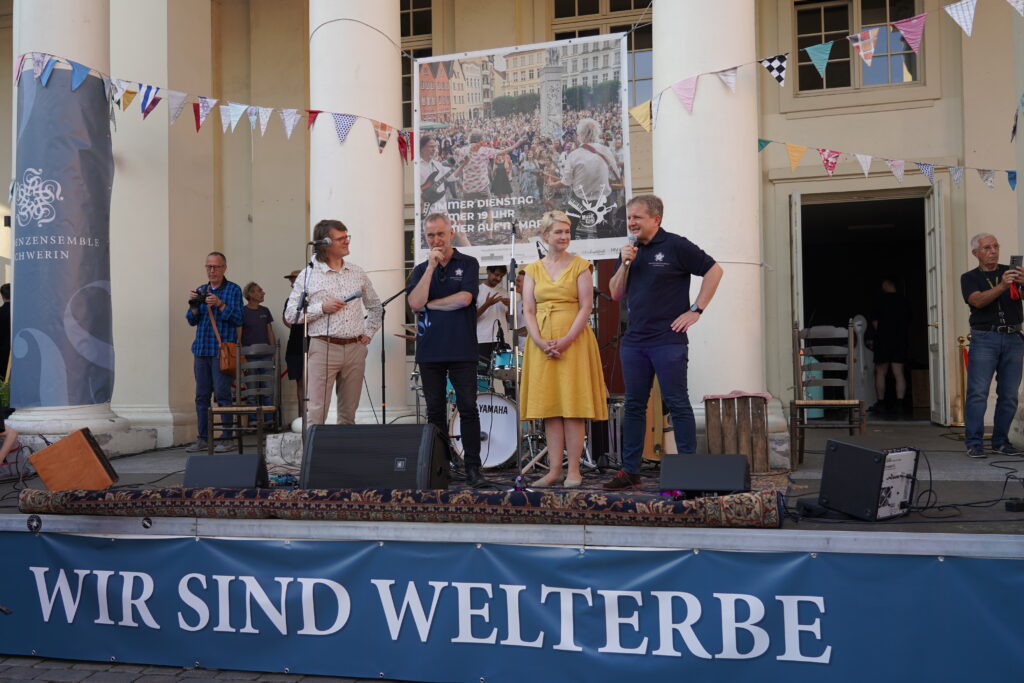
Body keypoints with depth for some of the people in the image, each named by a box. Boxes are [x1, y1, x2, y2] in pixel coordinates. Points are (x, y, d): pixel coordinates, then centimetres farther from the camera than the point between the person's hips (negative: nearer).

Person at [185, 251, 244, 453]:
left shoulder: (233, 290, 2)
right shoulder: (201, 290, 17)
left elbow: (238, 319, -7)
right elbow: (191, 321, 13)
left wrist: (220, 305, -20)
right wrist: (194, 305, -6)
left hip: (222, 350, -5)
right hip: (201, 350, 5)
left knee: (222, 394, -8)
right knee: (201, 395, 6)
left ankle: (226, 439, -4)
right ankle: (203, 438, 12)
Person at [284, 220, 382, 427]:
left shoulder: (358, 273, 13)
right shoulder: (308, 275, 1)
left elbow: (376, 306, 25)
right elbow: (290, 315, -1)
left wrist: (368, 332, 11)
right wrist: (321, 308, -12)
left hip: (355, 349, 4)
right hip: (323, 348, -4)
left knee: (349, 413, 9)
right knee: (316, 411, -8)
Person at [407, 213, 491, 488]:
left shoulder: (468, 264, 3)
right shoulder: (421, 270, 12)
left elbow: (464, 298, -12)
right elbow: (415, 303, -6)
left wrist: (429, 304, -4)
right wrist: (431, 266, -7)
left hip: (461, 350, -3)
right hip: (430, 351, 3)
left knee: (468, 409, -4)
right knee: (435, 411, 7)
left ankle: (473, 468, 1)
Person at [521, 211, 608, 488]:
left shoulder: (580, 265, 3)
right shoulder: (533, 270, 11)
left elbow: (586, 307, -5)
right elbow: (528, 310, 5)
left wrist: (566, 340, -15)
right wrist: (540, 342, -10)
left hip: (574, 340, -3)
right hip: (542, 344, 3)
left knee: (573, 405, -4)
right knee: (549, 405, 3)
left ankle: (574, 470, 0)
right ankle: (554, 470, 7)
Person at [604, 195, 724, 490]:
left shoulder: (676, 246, -5)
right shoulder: (629, 251, 14)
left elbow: (714, 270, -4)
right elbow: (616, 294, 13)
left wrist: (696, 310, -8)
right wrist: (625, 265, -3)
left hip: (668, 341, -6)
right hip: (634, 341, 6)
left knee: (677, 404, -2)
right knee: (634, 405, 9)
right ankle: (630, 471, 15)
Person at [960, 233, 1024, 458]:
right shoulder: (969, 278, 8)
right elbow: (978, 301, -11)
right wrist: (1002, 286, -27)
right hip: (985, 339, -2)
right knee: (978, 392, -9)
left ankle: (1001, 441, 12)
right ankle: (974, 443, -7)